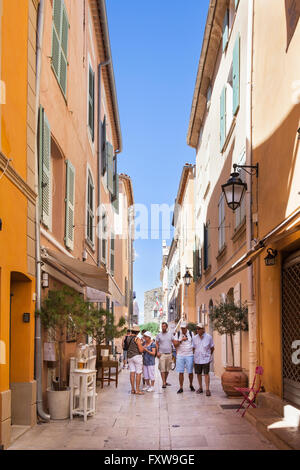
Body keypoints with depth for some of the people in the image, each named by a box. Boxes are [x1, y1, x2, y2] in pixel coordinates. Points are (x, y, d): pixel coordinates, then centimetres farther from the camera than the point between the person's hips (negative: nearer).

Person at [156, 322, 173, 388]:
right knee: (162, 369, -8)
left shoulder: (170, 334, 8)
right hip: (162, 354, -3)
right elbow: (157, 344, 4)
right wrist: (157, 352, -8)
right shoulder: (159, 335, 3)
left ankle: (165, 381, 21)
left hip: (169, 354, 3)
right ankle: (163, 383, -7)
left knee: (167, 369, 8)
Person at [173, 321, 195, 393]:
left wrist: (194, 354, 5)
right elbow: (175, 344, -2)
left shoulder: (191, 334, 5)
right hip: (180, 356, 0)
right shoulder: (177, 334, 4)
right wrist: (181, 340, -15)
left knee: (190, 372, 3)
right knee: (181, 372, 0)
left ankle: (191, 385, 24)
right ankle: (181, 387, 6)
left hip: (189, 355, 0)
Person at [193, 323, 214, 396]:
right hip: (197, 359, 3)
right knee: (198, 373, 8)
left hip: (206, 359, -3)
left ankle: (207, 389, -5)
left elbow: (212, 348, 8)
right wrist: (193, 357, 5)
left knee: (206, 373, -7)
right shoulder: (195, 338, 3)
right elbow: (193, 348, 10)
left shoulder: (208, 337, -4)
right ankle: (200, 388, 22)